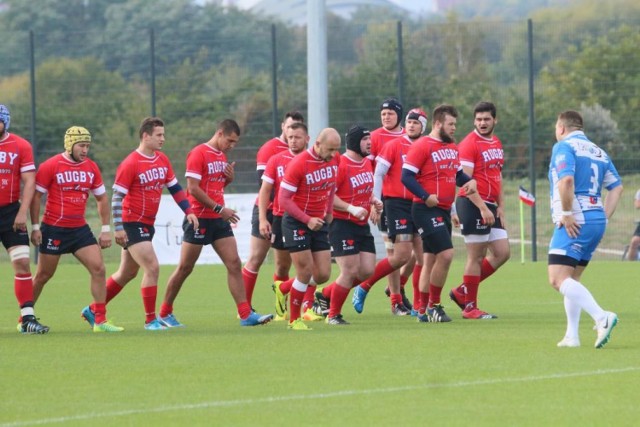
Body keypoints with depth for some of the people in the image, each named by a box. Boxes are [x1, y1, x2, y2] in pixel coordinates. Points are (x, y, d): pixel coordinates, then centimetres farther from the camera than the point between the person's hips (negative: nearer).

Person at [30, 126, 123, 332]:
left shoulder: (91, 168, 4)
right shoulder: (50, 166, -10)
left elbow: (102, 199, 13)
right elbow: (35, 196, -5)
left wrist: (106, 229, 8)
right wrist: (35, 227, -8)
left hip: (80, 229, 4)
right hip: (54, 229, -4)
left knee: (98, 269, -8)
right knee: (43, 275, 4)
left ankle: (100, 321, -4)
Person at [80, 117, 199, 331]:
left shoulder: (162, 160, 6)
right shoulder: (130, 164, -16)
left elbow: (175, 188, 14)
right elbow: (117, 197, -14)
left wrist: (188, 211, 2)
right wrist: (118, 229, -18)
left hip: (148, 224, 8)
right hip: (132, 224, -8)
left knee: (126, 273, 15)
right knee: (152, 267, -14)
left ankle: (92, 311, 26)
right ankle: (150, 320, -6)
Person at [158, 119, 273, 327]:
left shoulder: (222, 156, 13)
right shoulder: (198, 154, -12)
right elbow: (193, 188, -17)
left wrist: (229, 178, 2)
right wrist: (219, 208, -18)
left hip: (219, 220, 7)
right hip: (199, 219, -7)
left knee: (234, 264, -2)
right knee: (185, 268, 1)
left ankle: (246, 314, -4)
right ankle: (164, 314, 13)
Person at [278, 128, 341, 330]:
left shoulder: (335, 160, -1)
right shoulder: (299, 164, -20)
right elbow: (284, 199, -18)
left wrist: (328, 213, 14)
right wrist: (307, 220, -24)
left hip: (320, 222, 6)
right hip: (296, 222, -6)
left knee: (323, 275, 0)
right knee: (305, 273, -9)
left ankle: (285, 289, 27)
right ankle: (294, 320, 7)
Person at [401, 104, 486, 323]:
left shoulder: (452, 148, 15)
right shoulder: (422, 146, -11)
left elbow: (458, 174, 26)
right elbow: (406, 176, -16)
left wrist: (470, 182, 5)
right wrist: (426, 196, -23)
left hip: (444, 210, 9)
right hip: (427, 210, -9)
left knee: (431, 260, 11)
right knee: (445, 254, -17)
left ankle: (423, 311, 16)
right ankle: (433, 305, -6)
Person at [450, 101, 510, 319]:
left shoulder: (497, 144, 15)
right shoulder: (469, 144, -11)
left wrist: (501, 206, 13)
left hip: (491, 206, 9)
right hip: (473, 203, -9)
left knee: (502, 253, 7)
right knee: (477, 256, -6)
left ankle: (462, 291, 16)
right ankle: (469, 307, 2)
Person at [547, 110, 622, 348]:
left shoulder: (564, 147, -5)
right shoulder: (598, 152, 19)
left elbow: (566, 179, -22)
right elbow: (617, 186, 18)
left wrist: (567, 215, -16)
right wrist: (604, 217, 14)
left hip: (575, 222, -9)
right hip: (596, 222, 9)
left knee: (558, 279, -15)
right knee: (572, 280, 18)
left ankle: (602, 317, -30)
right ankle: (572, 336, 12)